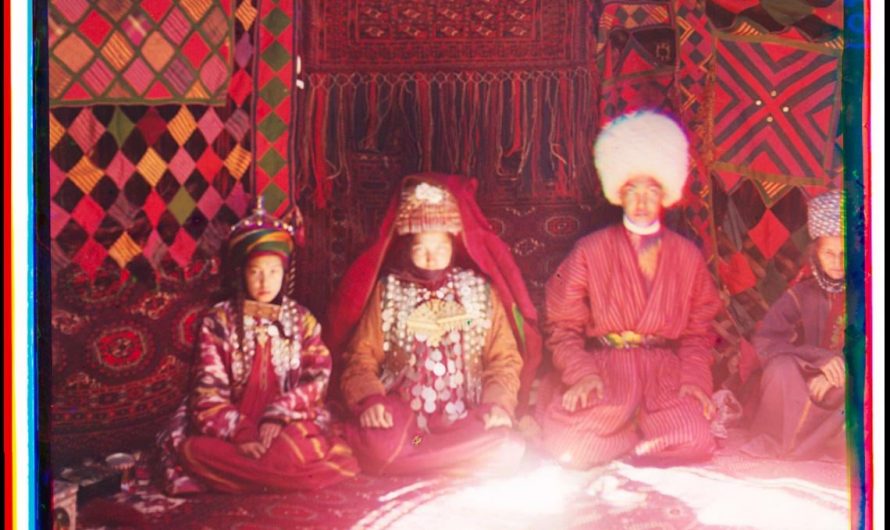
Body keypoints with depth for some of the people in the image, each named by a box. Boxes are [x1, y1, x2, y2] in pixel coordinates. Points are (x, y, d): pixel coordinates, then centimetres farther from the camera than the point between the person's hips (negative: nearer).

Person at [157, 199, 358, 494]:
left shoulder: (301, 320, 9)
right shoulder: (218, 322, 4)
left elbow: (317, 379, -2)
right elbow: (209, 392, -5)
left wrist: (278, 418, -18)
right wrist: (241, 433, -22)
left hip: (289, 424, 1)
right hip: (229, 430, 0)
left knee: (309, 449, -33)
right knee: (192, 449, -32)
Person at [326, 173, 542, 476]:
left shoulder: (481, 290, 12)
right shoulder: (386, 291, 11)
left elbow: (503, 357, 7)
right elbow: (361, 356, 3)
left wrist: (498, 402, -12)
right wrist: (370, 399, -17)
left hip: (465, 421, 2)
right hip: (402, 417, -2)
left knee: (507, 448, -30)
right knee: (377, 447, -36)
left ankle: (400, 464, -12)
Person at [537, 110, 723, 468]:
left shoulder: (687, 256, 11)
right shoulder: (591, 251, 5)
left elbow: (697, 331, 11)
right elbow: (562, 326, 1)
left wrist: (694, 377, -8)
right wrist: (582, 374, -15)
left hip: (665, 373, 1)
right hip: (603, 368, -1)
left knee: (694, 441, -29)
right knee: (566, 446, -27)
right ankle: (653, 432, 1)